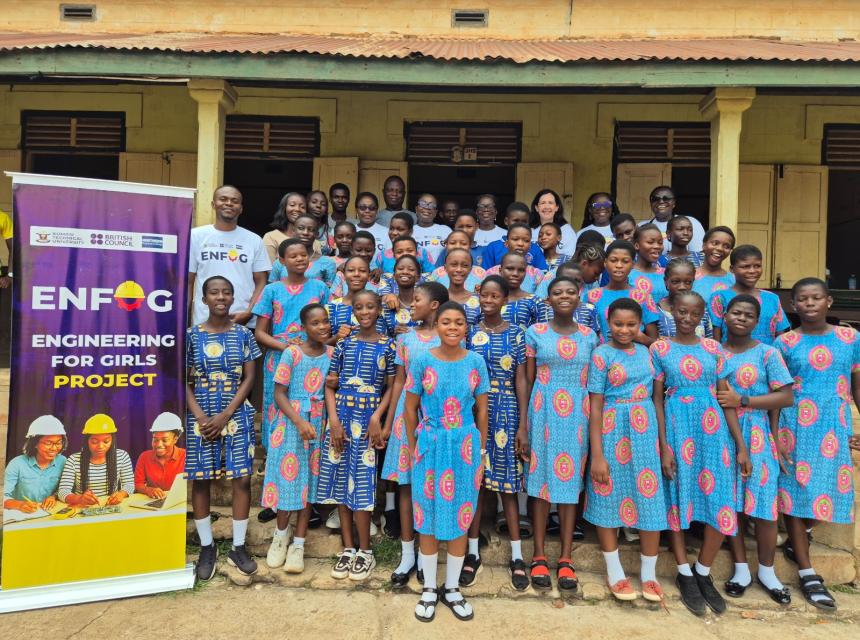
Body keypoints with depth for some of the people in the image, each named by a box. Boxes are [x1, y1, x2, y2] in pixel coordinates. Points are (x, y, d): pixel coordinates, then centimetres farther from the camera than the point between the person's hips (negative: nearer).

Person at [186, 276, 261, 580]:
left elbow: (250, 378, -1)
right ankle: (207, 547, 22)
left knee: (242, 479, 0)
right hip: (200, 416, 0)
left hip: (236, 415, 0)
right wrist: (200, 417, -11)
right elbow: (184, 381, 0)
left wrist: (225, 415, -9)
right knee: (200, 481, 6)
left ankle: (238, 547, 15)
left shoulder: (243, 334, 1)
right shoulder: (192, 335, 0)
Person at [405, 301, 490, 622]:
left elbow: (481, 409, 4)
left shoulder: (475, 362, -2)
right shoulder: (422, 360, -6)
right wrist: (413, 449, 2)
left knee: (460, 519, 10)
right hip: (430, 446, -1)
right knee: (428, 518, 8)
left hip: (466, 446, 1)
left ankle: (452, 589, 28)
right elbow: (410, 408, 1)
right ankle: (429, 589, 26)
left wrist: (481, 450, 5)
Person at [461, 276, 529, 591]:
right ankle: (472, 552, 21)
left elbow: (521, 382, 0)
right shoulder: (469, 332, 4)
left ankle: (517, 555, 19)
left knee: (506, 482, 6)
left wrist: (523, 425, -4)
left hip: (505, 413, -1)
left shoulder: (516, 334, 1)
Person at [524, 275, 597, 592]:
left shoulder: (589, 336, 7)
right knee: (541, 480, 4)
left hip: (577, 415, 2)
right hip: (543, 414, -2)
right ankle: (539, 556, 16)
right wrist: (523, 425, -2)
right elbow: (527, 380, 1)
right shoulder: (535, 332, 0)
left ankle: (566, 559, 17)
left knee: (571, 481, 6)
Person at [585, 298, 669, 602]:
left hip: (645, 432, 4)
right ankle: (615, 574, 23)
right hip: (612, 432, -4)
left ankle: (649, 575, 23)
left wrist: (660, 439, 7)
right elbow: (595, 407, -9)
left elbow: (654, 395, 12)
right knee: (609, 499, 7)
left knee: (651, 500, 7)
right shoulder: (602, 355, -7)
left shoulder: (646, 352, 7)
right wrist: (597, 454, -13)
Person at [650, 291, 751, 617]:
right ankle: (685, 574, 22)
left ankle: (703, 573, 21)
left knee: (719, 503, 1)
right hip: (676, 429, -2)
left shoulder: (714, 348, 7)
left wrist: (741, 445, 2)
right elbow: (657, 400, -1)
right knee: (676, 499, 5)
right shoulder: (659, 348, 1)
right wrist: (663, 446, -7)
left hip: (713, 431, 2)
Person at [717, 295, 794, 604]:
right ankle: (741, 569, 21)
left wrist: (741, 400, -14)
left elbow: (786, 397, -7)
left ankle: (766, 572, 20)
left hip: (758, 437, -2)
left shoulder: (767, 353, -2)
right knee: (730, 503, 6)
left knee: (763, 504, 1)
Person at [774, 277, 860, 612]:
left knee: (828, 489, 6)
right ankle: (807, 572, 12)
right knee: (796, 491, 1)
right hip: (795, 428, -2)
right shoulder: (784, 343, -1)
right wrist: (776, 434, -3)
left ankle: (795, 542, 35)